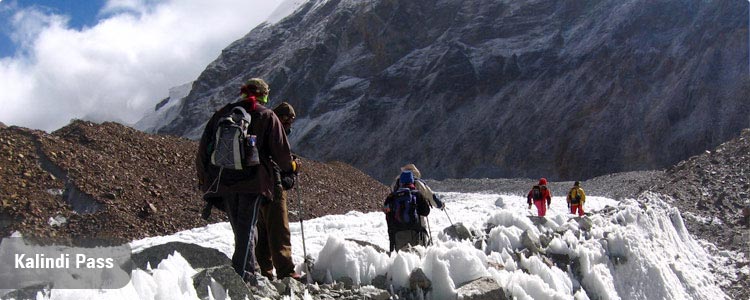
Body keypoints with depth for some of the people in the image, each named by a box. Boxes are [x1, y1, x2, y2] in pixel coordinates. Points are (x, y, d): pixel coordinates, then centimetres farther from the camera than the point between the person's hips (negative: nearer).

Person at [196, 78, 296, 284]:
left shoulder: (222, 114, 12)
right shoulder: (267, 117, 1)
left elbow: (203, 149, 11)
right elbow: (281, 151, 0)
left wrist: (205, 182, 19)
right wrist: (291, 167, 20)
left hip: (224, 182, 4)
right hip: (253, 182, -4)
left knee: (239, 228, 17)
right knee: (247, 229, -2)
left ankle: (248, 272, 23)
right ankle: (241, 275, -9)